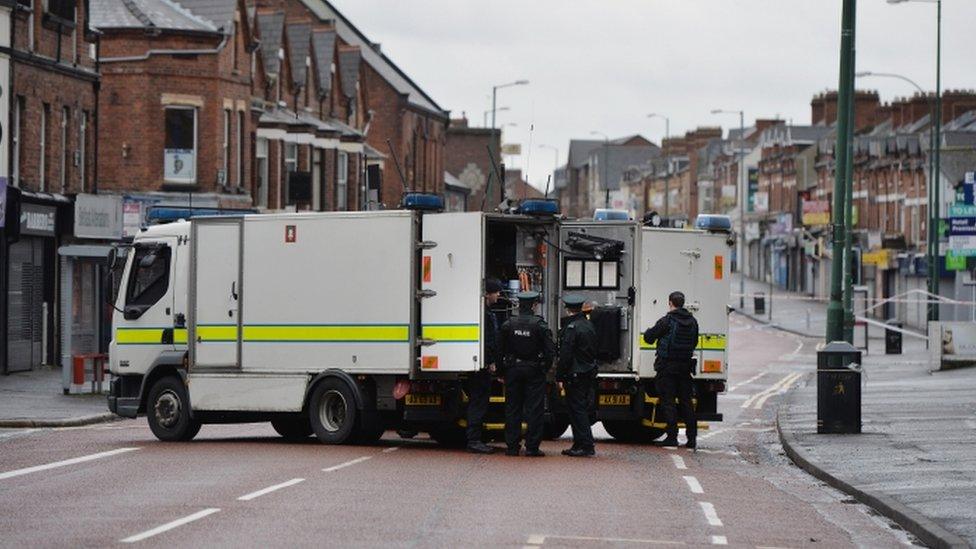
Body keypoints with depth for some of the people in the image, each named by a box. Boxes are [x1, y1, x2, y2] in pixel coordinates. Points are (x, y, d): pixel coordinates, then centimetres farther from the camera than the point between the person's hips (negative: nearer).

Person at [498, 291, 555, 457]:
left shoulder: (508, 325, -2)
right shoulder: (540, 325, -9)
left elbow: (500, 350, 0)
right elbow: (550, 350, -11)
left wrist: (503, 368, 9)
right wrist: (545, 367, 2)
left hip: (513, 370, 2)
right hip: (534, 371, -2)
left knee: (512, 408, 9)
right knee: (534, 409, 1)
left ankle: (512, 446, 8)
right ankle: (532, 447, -2)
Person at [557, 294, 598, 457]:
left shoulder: (571, 328, -15)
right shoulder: (589, 325, 12)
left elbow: (565, 355, -17)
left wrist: (560, 377, -13)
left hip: (575, 375, -9)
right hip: (589, 374, 9)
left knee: (577, 410, -6)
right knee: (580, 410, 14)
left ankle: (586, 446, -9)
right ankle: (580, 444, 17)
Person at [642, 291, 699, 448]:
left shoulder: (666, 321, -11)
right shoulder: (692, 321, 6)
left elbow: (648, 337, -5)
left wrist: (649, 331, 18)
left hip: (667, 366, -5)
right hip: (685, 366, 5)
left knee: (668, 401, -1)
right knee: (686, 401, 10)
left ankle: (672, 436, -5)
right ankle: (692, 437, 8)